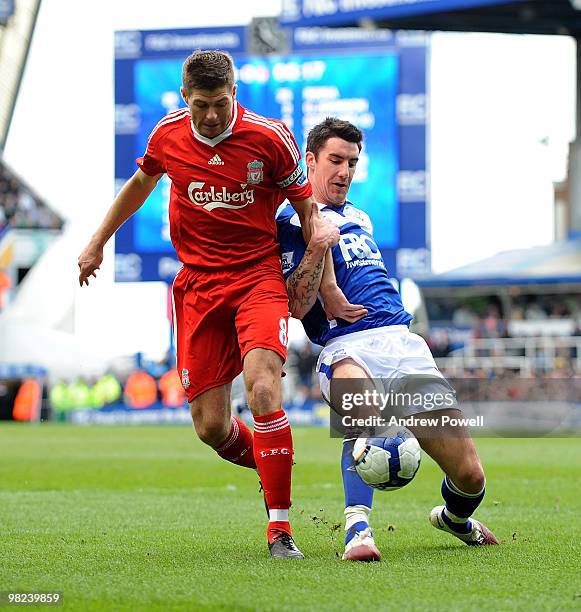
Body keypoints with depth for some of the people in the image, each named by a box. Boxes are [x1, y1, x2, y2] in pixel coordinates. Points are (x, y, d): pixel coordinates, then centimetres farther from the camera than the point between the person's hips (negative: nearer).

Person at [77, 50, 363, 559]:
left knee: (263, 390, -26)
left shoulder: (270, 137, -10)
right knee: (210, 426, -2)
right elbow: (141, 183, 22)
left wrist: (327, 286, -2)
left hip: (259, 275, -3)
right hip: (198, 284, 3)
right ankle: (271, 466, 31)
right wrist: (98, 242, 29)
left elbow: (307, 208, 1)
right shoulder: (168, 135, 0)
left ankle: (280, 526, -16)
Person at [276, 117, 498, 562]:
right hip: (347, 345, -6)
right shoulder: (293, 221, 4)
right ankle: (358, 526, -44)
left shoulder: (360, 218, 26)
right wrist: (318, 245, -15)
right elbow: (297, 306, -8)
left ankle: (455, 517, 33)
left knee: (470, 477, -1)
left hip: (403, 340, 6)